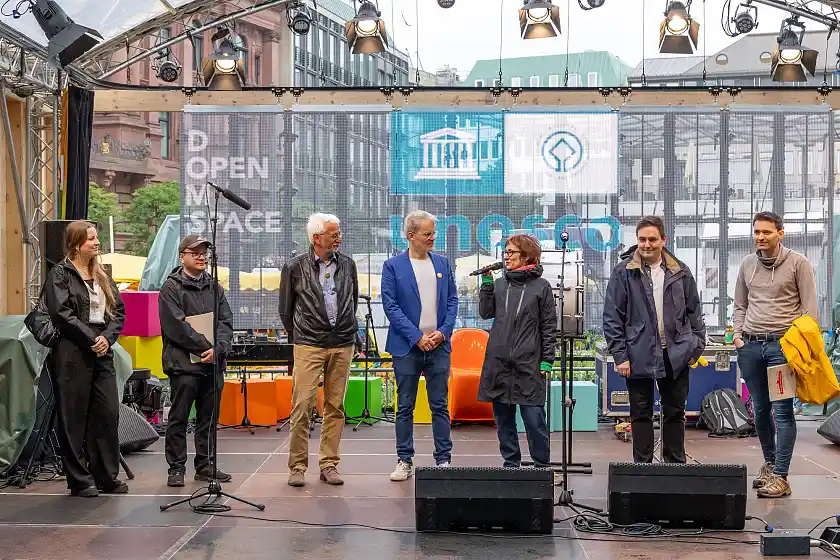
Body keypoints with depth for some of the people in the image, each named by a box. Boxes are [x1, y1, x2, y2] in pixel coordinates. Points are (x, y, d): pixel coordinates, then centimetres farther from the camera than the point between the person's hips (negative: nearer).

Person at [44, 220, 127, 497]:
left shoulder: (101, 276, 18)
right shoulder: (60, 274, -2)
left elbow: (119, 311, 13)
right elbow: (62, 313, -13)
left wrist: (107, 337, -4)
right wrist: (92, 339, -14)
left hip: (102, 353, 6)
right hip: (72, 354, -6)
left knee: (108, 414, 3)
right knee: (74, 418, -1)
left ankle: (107, 477, 12)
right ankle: (79, 480, 6)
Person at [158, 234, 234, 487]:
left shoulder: (214, 288, 15)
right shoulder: (171, 288, -3)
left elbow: (226, 321, 7)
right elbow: (176, 326, -13)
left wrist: (217, 348, -10)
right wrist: (205, 346, -16)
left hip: (214, 363, 6)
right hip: (184, 363, -6)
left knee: (209, 418, 11)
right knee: (179, 418, -1)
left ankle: (205, 466, 20)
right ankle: (176, 468, 6)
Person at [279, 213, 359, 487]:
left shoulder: (347, 265, 8)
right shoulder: (295, 267, -2)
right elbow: (285, 308, 8)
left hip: (343, 345, 3)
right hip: (308, 347, -3)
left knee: (335, 407, 5)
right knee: (302, 406, -7)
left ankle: (329, 464, 13)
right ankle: (297, 466, 2)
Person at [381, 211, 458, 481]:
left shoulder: (442, 264, 10)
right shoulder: (393, 266, -2)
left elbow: (452, 301, 10)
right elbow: (390, 305, -7)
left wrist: (443, 332, -5)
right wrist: (417, 337, -13)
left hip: (438, 345, 3)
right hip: (407, 347, -3)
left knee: (440, 406, 6)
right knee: (405, 407, 5)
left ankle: (443, 459, 13)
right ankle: (404, 461, 13)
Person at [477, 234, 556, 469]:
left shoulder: (541, 286, 2)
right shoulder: (499, 284, 13)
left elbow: (549, 326, 1)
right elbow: (486, 312, 3)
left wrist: (546, 360, -4)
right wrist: (487, 282, -3)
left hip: (528, 364, -4)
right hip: (498, 363, 4)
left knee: (534, 418, -5)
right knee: (503, 418, 9)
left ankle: (542, 465, 7)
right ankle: (511, 464, 19)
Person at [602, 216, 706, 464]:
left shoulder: (680, 272, 7)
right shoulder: (623, 272, -3)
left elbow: (694, 312, 12)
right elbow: (612, 318, -4)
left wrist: (697, 347, 4)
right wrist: (620, 355, -8)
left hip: (676, 356, 3)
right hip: (639, 357, -2)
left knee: (675, 413, 11)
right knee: (641, 415, 5)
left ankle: (676, 465, 22)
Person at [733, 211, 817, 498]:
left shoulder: (798, 263, -1)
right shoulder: (747, 264, 12)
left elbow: (809, 308, -2)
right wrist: (737, 334, 4)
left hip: (783, 345, -5)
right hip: (750, 346, 5)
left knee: (782, 411, -7)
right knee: (760, 409, 12)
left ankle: (780, 476, -6)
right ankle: (769, 462, 29)